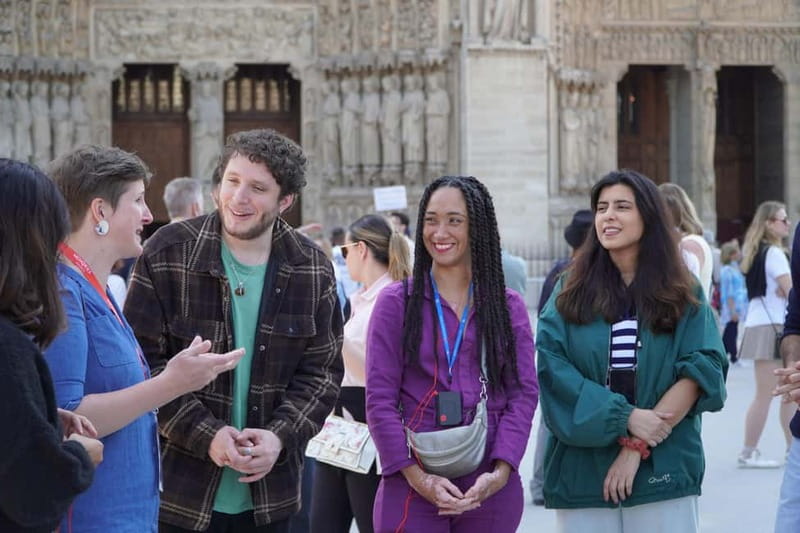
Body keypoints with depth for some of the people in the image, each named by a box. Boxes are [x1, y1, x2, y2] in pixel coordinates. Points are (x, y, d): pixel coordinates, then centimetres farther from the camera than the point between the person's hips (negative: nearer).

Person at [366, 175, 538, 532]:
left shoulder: (510, 308, 9)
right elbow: (380, 399, -1)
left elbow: (524, 393, 3)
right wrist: (417, 476, -12)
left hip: (492, 488, 2)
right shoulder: (396, 302, 4)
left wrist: (501, 471, -11)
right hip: (411, 488, -1)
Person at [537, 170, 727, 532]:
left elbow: (701, 369, -4)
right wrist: (626, 417, -17)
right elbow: (550, 366, -6)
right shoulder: (570, 292, 6)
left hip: (663, 472, 0)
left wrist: (639, 446, -13)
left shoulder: (684, 295, 6)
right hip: (581, 472, 0)